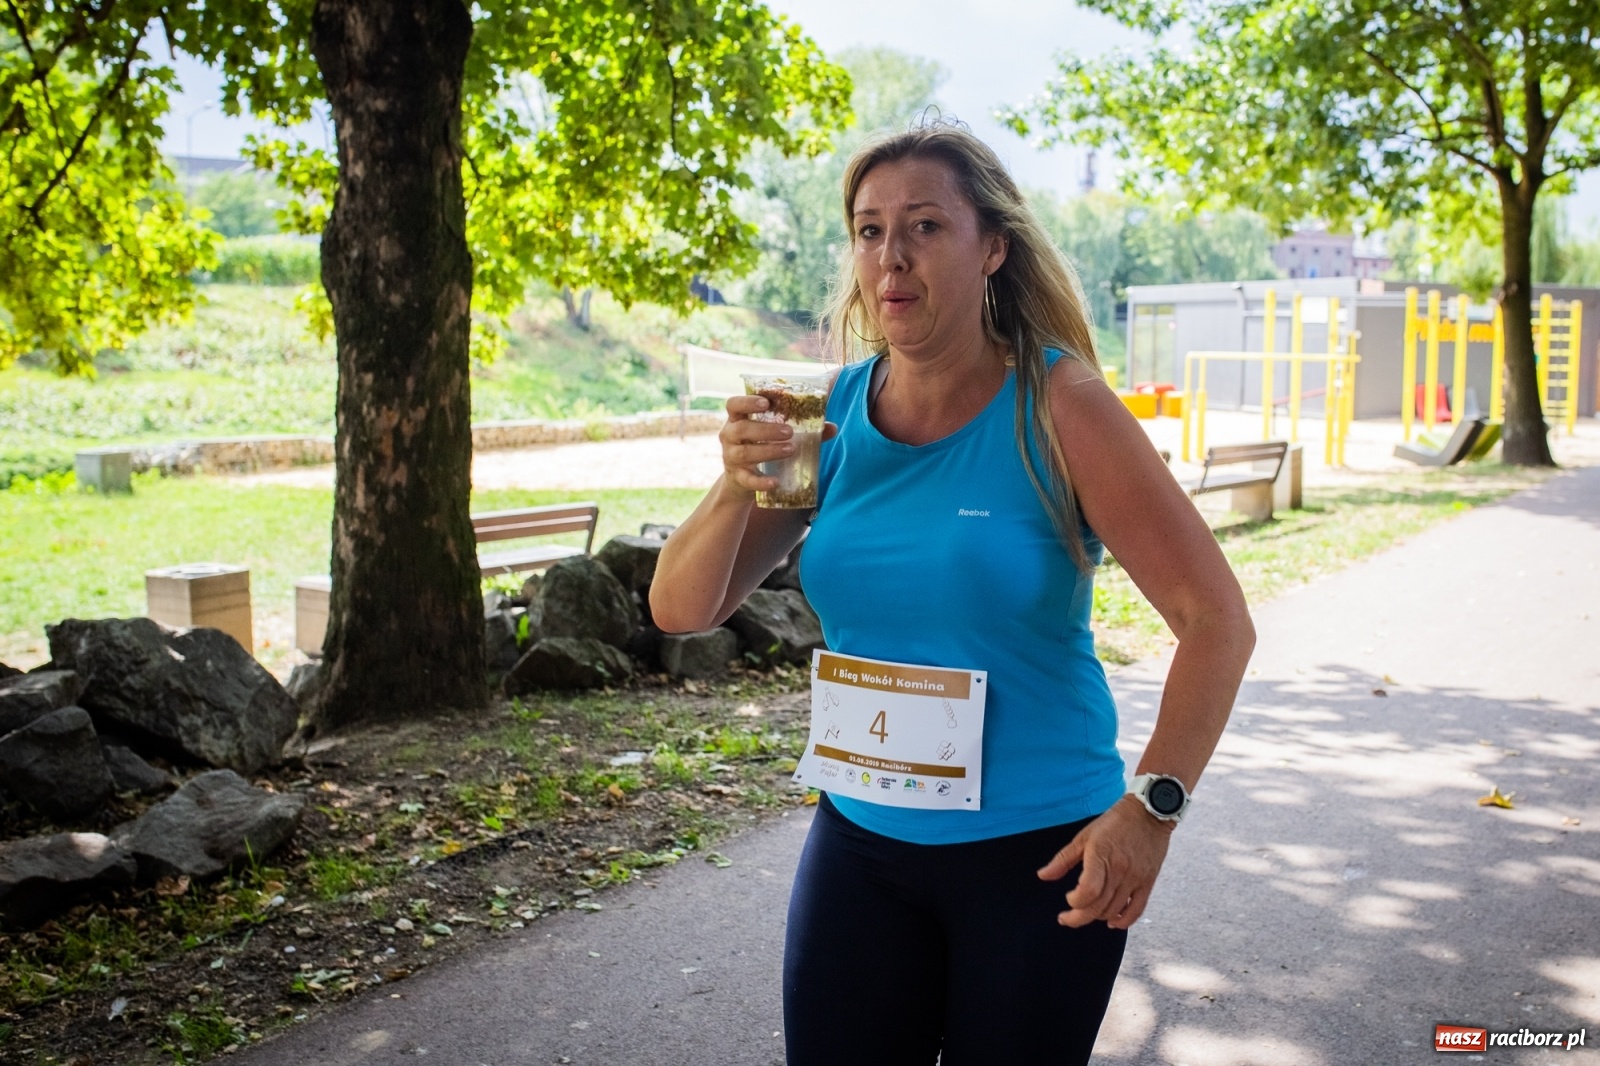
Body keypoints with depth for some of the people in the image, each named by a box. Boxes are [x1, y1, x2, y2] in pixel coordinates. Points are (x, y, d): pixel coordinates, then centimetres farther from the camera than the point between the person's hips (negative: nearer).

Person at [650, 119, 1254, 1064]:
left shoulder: (1057, 409, -13)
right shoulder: (831, 415, -3)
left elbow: (1215, 619, -13)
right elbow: (681, 611, -3)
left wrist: (1152, 807, -21)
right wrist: (737, 490, -20)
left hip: (1038, 853, -3)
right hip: (860, 841, 4)